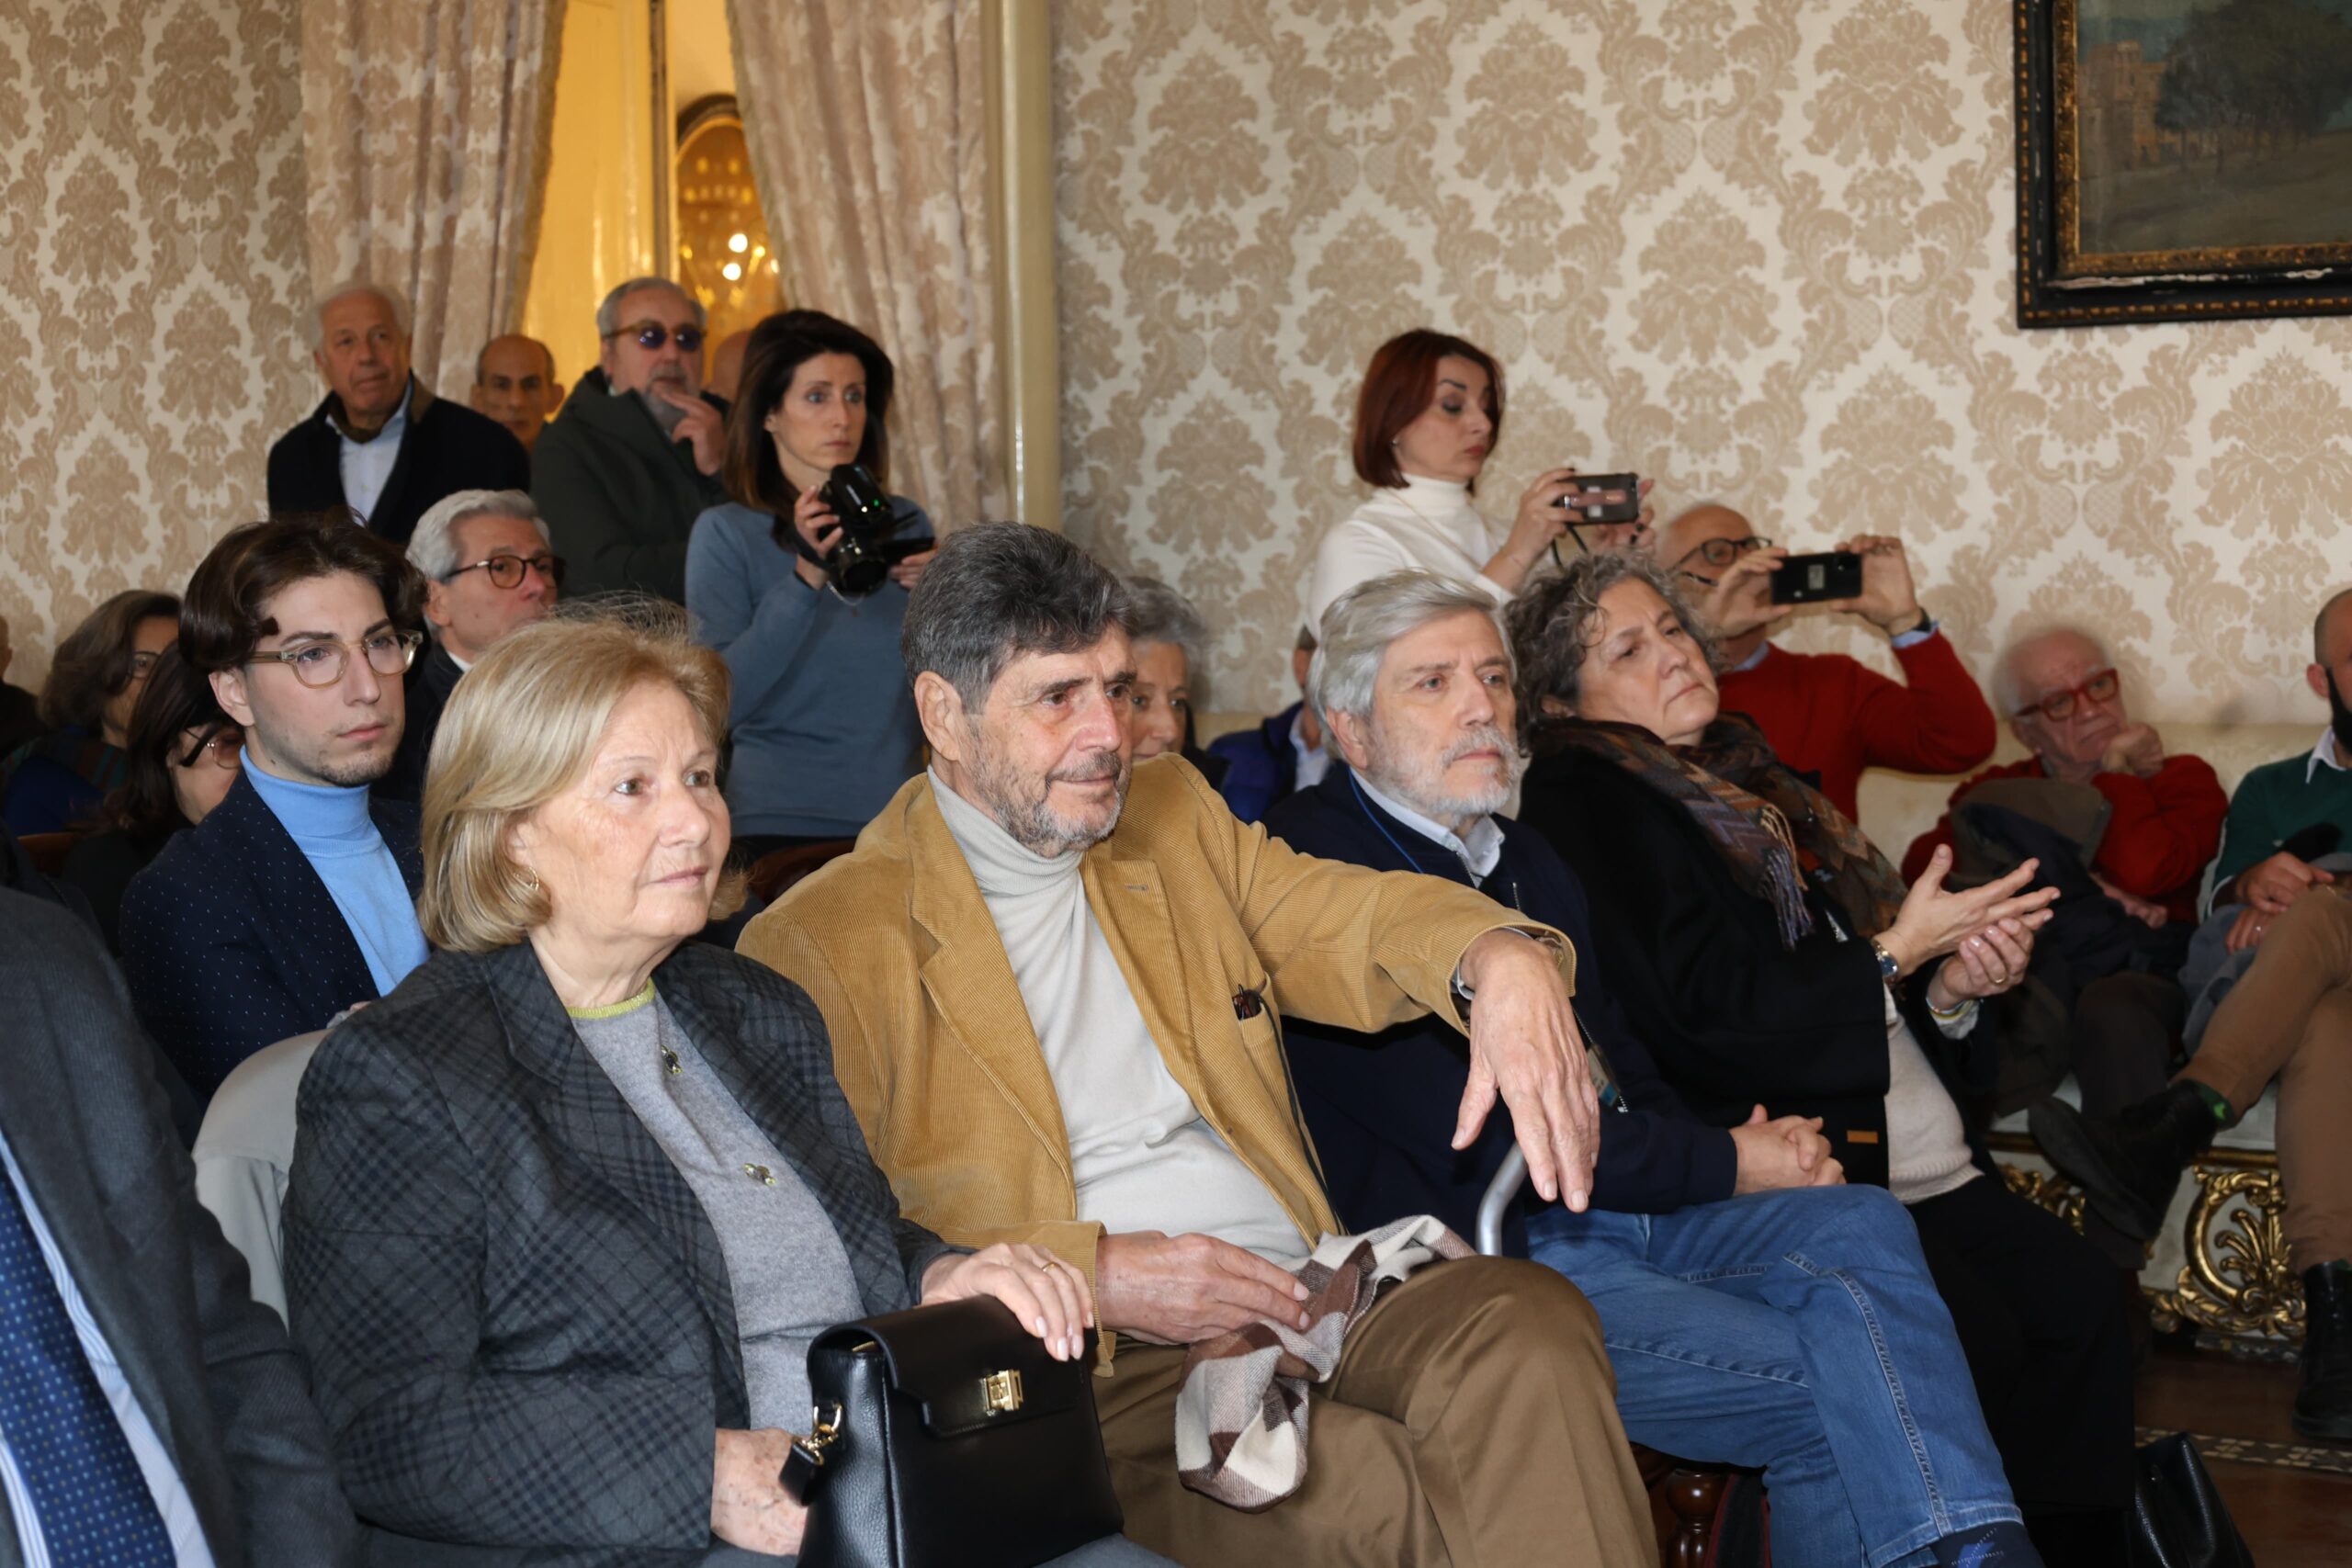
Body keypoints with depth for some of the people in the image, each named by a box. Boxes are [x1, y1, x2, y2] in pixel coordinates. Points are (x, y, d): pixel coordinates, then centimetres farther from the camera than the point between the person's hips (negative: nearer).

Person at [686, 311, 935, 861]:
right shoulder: (726, 533, -2)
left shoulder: (905, 523, 9)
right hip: (780, 828, -3)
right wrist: (806, 579, -19)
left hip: (895, 816, 3)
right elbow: (720, 702, -13)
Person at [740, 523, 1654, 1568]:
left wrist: (1502, 960, -11)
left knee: (1532, 1322, -27)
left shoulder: (1172, 816, 20)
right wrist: (1088, 1276, -14)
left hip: (1303, 1292, 6)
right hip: (1094, 1379, -6)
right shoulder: (819, 944, -1)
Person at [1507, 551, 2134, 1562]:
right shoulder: (1581, 804, -4)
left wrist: (1951, 988, -1)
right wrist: (1896, 954, -8)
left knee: (2075, 1294, -13)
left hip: (1930, 1172, 8)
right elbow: (1708, 1015, -15)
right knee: (1976, 1335, -24)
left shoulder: (1742, 780, 23)